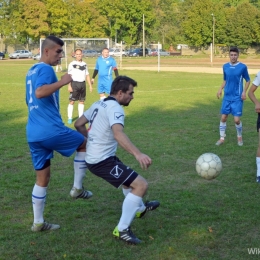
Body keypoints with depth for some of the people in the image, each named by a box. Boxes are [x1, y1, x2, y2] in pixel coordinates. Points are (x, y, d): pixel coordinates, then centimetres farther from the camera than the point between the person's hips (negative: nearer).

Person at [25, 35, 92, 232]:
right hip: (51, 130, -8)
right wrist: (62, 82, -23)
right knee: (85, 143, 17)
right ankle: (77, 188, 16)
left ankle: (38, 223, 19)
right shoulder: (46, 69, -10)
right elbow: (40, 93, -28)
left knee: (42, 178, 15)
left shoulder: (31, 71, 20)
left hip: (33, 133, 9)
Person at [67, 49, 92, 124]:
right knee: (72, 101, -5)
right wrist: (69, 86, -14)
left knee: (82, 101, 9)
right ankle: (69, 118, 0)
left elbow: (87, 75, 16)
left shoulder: (84, 64, 13)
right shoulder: (72, 64, -3)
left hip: (82, 84, 5)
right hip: (74, 84, -5)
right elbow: (69, 76, -6)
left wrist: (90, 85, 11)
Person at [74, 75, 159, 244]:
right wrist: (138, 154, -49)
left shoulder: (99, 104, 10)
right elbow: (118, 134, -38)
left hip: (94, 158, 10)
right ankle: (122, 229, -7)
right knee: (141, 185, -13)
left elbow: (78, 124, 18)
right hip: (103, 161, -10)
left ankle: (140, 208, 55)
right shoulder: (115, 108, -19)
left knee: (129, 178, 32)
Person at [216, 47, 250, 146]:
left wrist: (244, 91, -9)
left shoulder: (243, 67, -8)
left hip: (237, 97, -4)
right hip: (227, 97, 4)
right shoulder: (225, 66, 4)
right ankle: (222, 138, 17)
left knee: (237, 119, -5)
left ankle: (239, 137, 20)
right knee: (223, 117, 3)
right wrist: (220, 89, 3)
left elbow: (248, 80, 3)